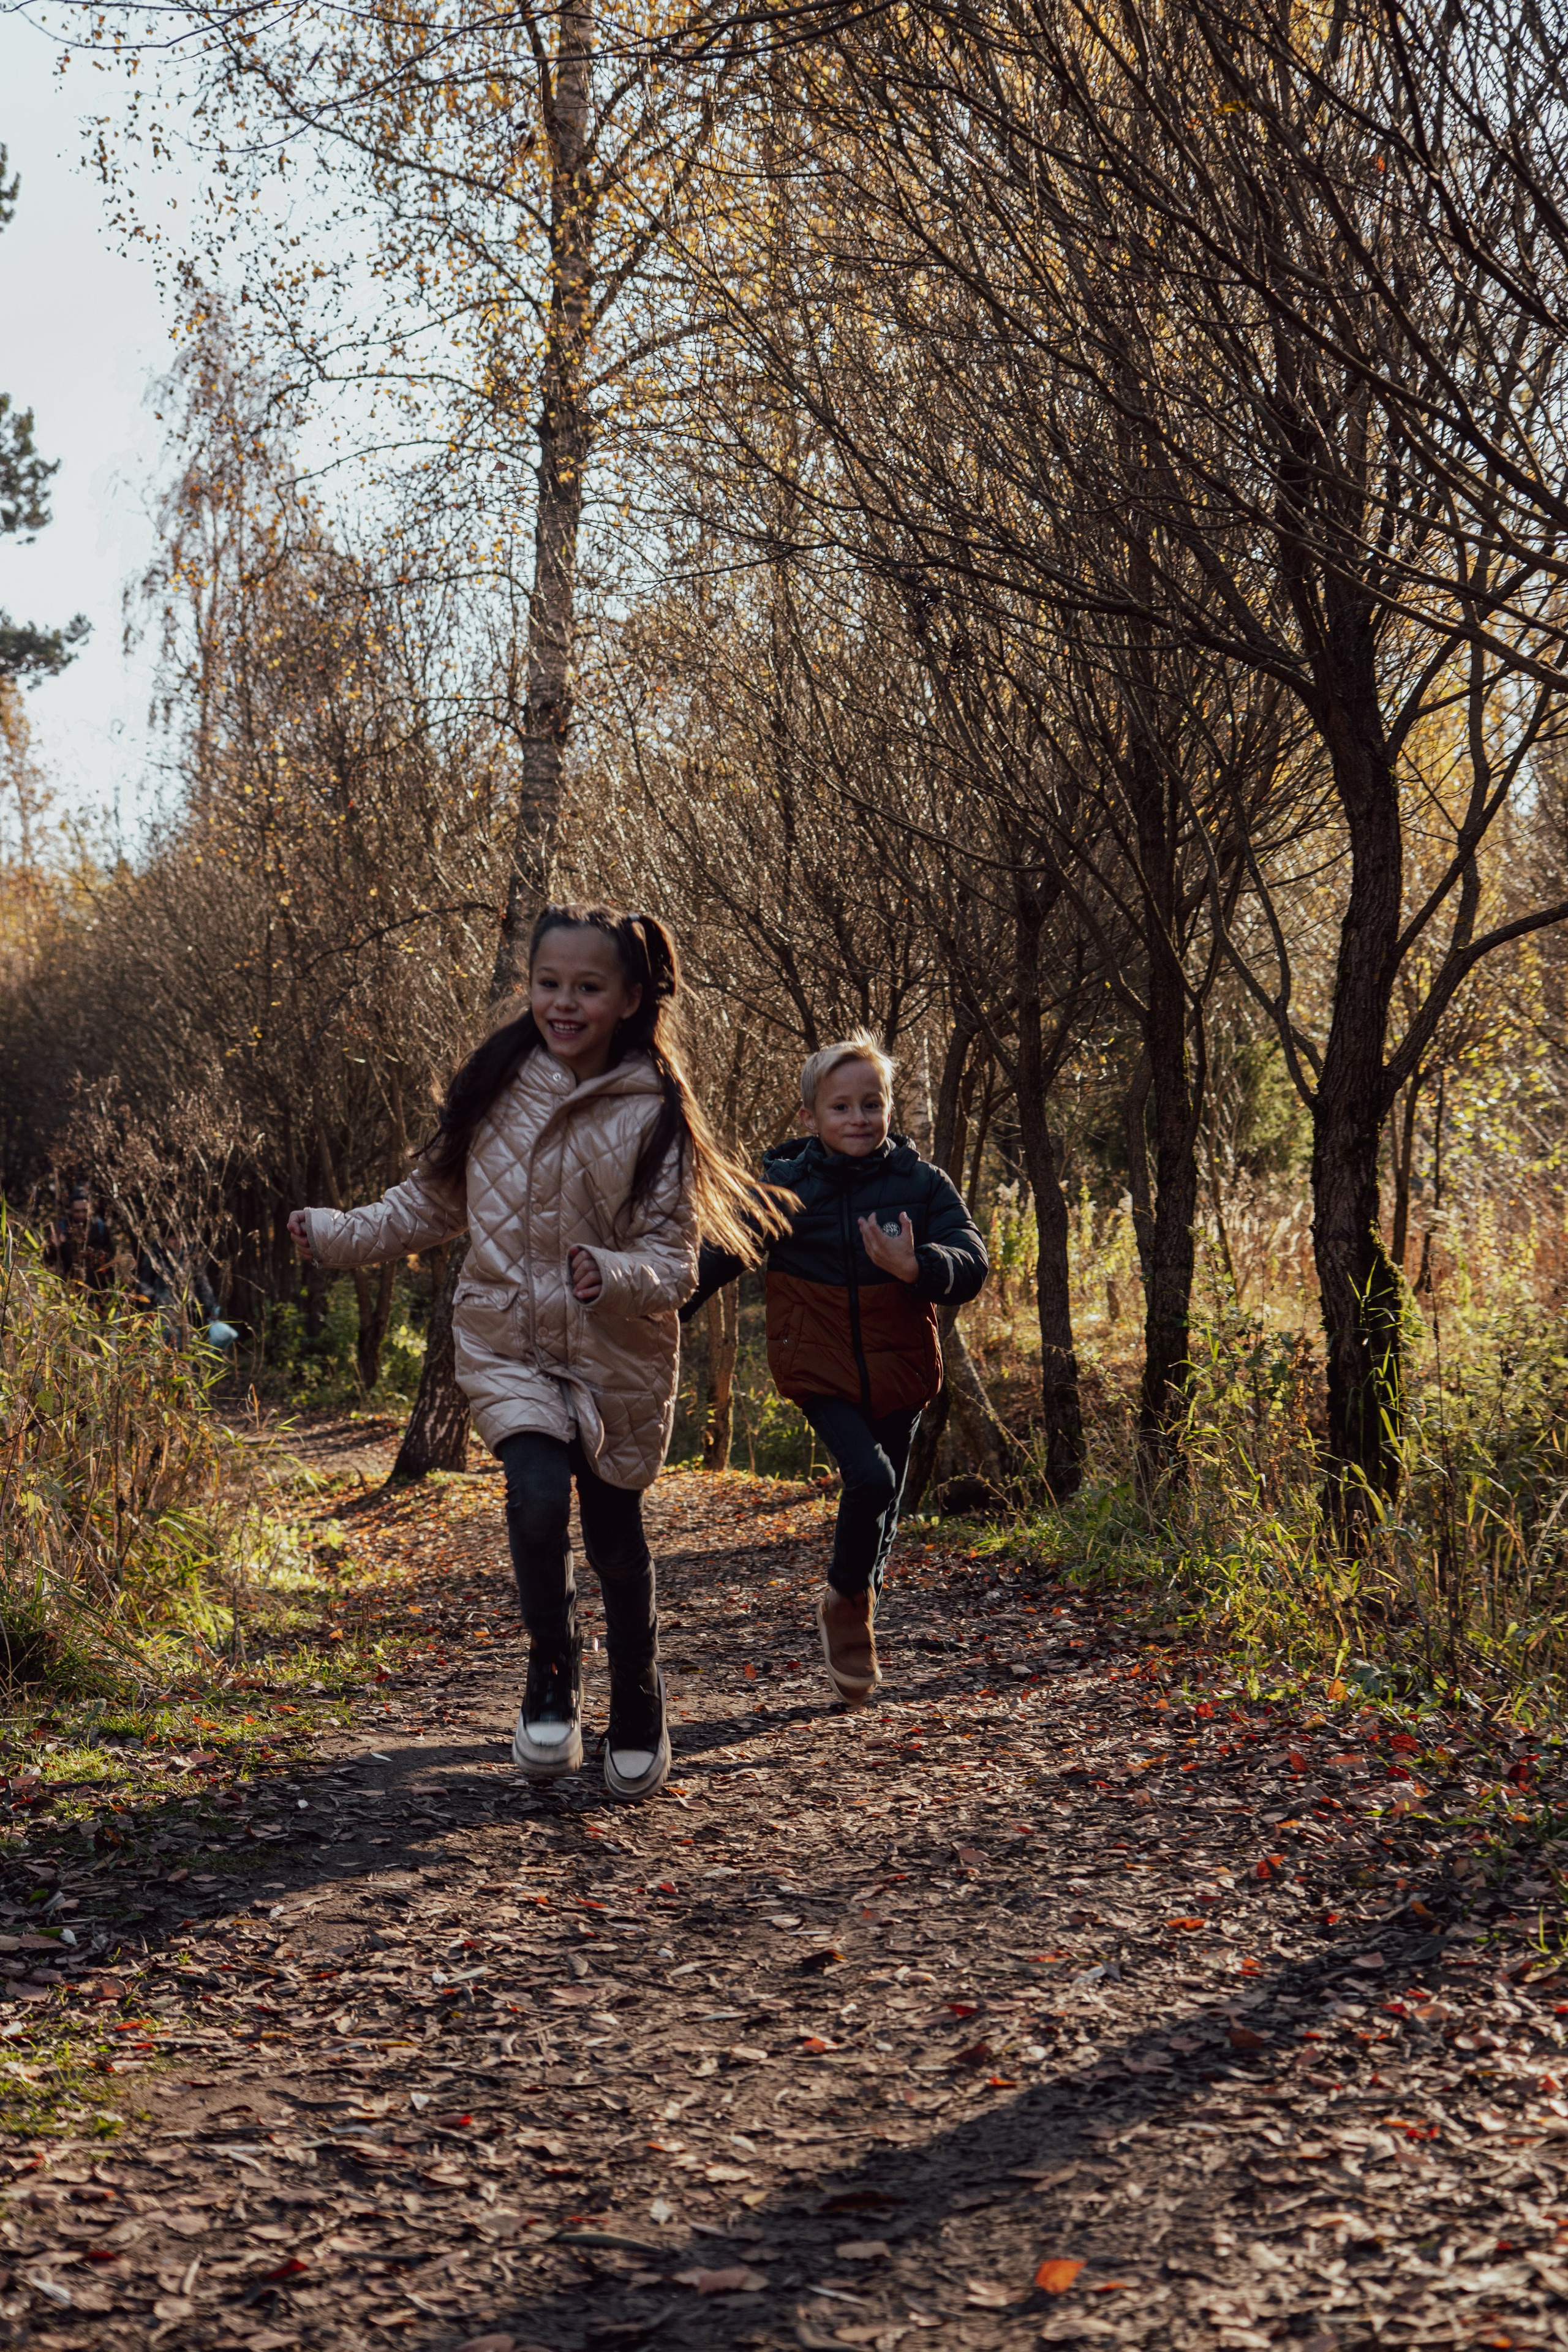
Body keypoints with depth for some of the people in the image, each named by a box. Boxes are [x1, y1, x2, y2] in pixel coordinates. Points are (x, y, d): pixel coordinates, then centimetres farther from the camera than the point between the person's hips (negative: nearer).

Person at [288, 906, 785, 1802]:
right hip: (508, 1344, 1)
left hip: (617, 1356, -1)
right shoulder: (499, 1083, -1)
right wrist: (338, 1235, 3)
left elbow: (673, 1263, -12)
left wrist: (613, 1279, -32)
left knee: (615, 1536, 11)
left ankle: (640, 1712, 35)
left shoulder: (653, 1115, -10)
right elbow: (433, 1200, 12)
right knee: (539, 1494, -22)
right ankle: (553, 1680, 2)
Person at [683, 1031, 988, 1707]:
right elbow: (718, 1256, 3)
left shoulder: (922, 1184, -4)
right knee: (870, 1477, -23)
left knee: (882, 1502, 13)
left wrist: (915, 1268, -33)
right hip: (820, 1367, -2)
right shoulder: (783, 1188, -6)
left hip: (898, 1371, 2)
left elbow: (971, 1265, -13)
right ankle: (849, 1601, 4)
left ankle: (853, 1610, 40)